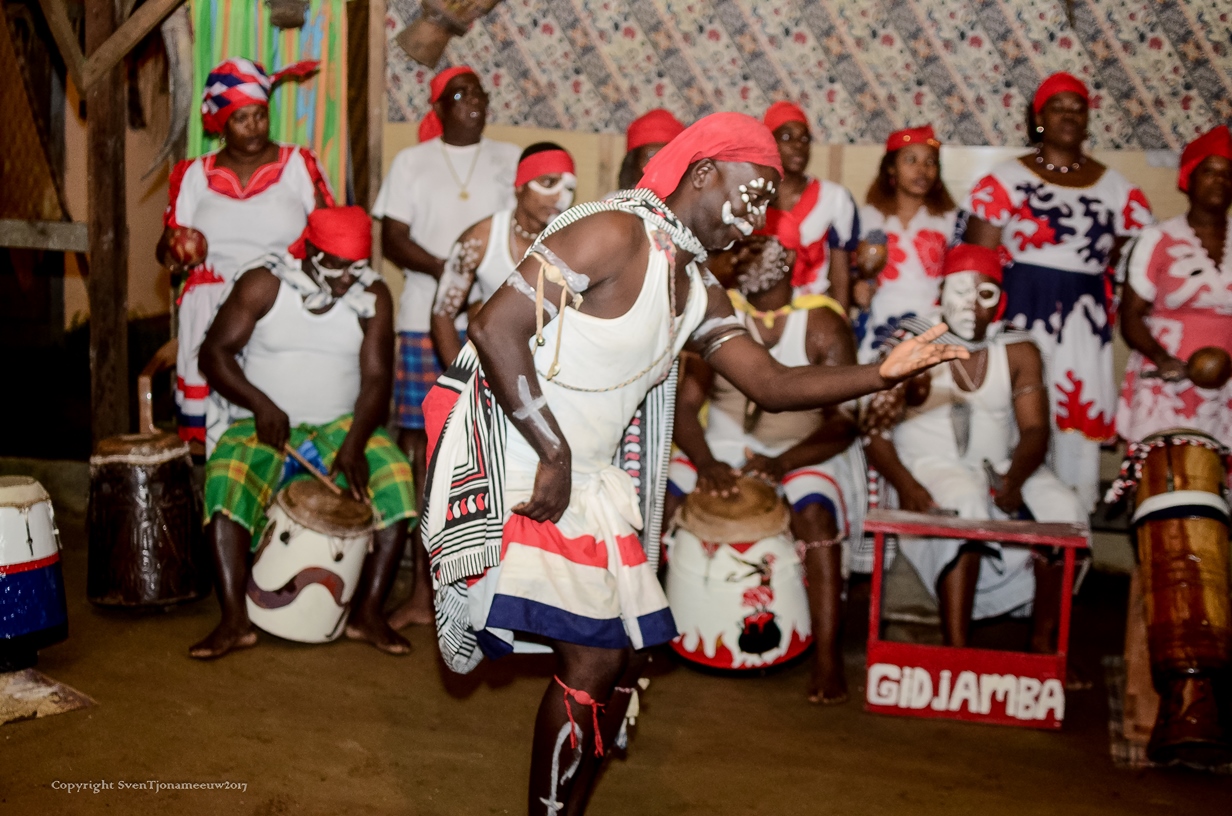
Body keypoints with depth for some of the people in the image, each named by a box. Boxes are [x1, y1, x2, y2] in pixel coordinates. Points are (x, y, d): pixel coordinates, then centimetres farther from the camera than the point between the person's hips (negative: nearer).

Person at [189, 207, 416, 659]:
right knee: (226, 477, -30)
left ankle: (367, 613, -16)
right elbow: (215, 352, -5)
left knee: (395, 477, -26)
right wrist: (260, 404, -21)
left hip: (341, 426, 1)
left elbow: (376, 377, -7)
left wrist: (355, 443, -23)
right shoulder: (263, 284, -4)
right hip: (266, 425, -1)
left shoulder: (372, 296, -1)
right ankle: (234, 620, -26)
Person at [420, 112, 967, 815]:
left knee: (628, 653, 10)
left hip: (588, 478, 9)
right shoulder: (615, 234, -16)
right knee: (593, 654, -12)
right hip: (517, 463, -9)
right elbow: (497, 329, -22)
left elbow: (772, 383, 10)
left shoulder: (699, 292, 12)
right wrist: (555, 455, -20)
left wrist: (883, 374, -3)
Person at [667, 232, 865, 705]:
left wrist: (782, 463, -30)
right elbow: (684, 402, -9)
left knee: (815, 512, -33)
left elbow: (844, 421, -15)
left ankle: (828, 657, -27)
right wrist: (706, 461, -28)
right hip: (723, 442, 3)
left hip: (803, 450, -3)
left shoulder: (822, 324, -11)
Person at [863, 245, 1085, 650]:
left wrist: (1013, 481, -27)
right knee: (966, 504, -35)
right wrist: (904, 485, -30)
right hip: (929, 464, -3)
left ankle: (1043, 642, -9)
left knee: (1064, 511, -22)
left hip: (1000, 467, 4)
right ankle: (955, 647, -33)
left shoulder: (1018, 351, 3)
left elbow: (1035, 429, -6)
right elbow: (876, 428, -11)